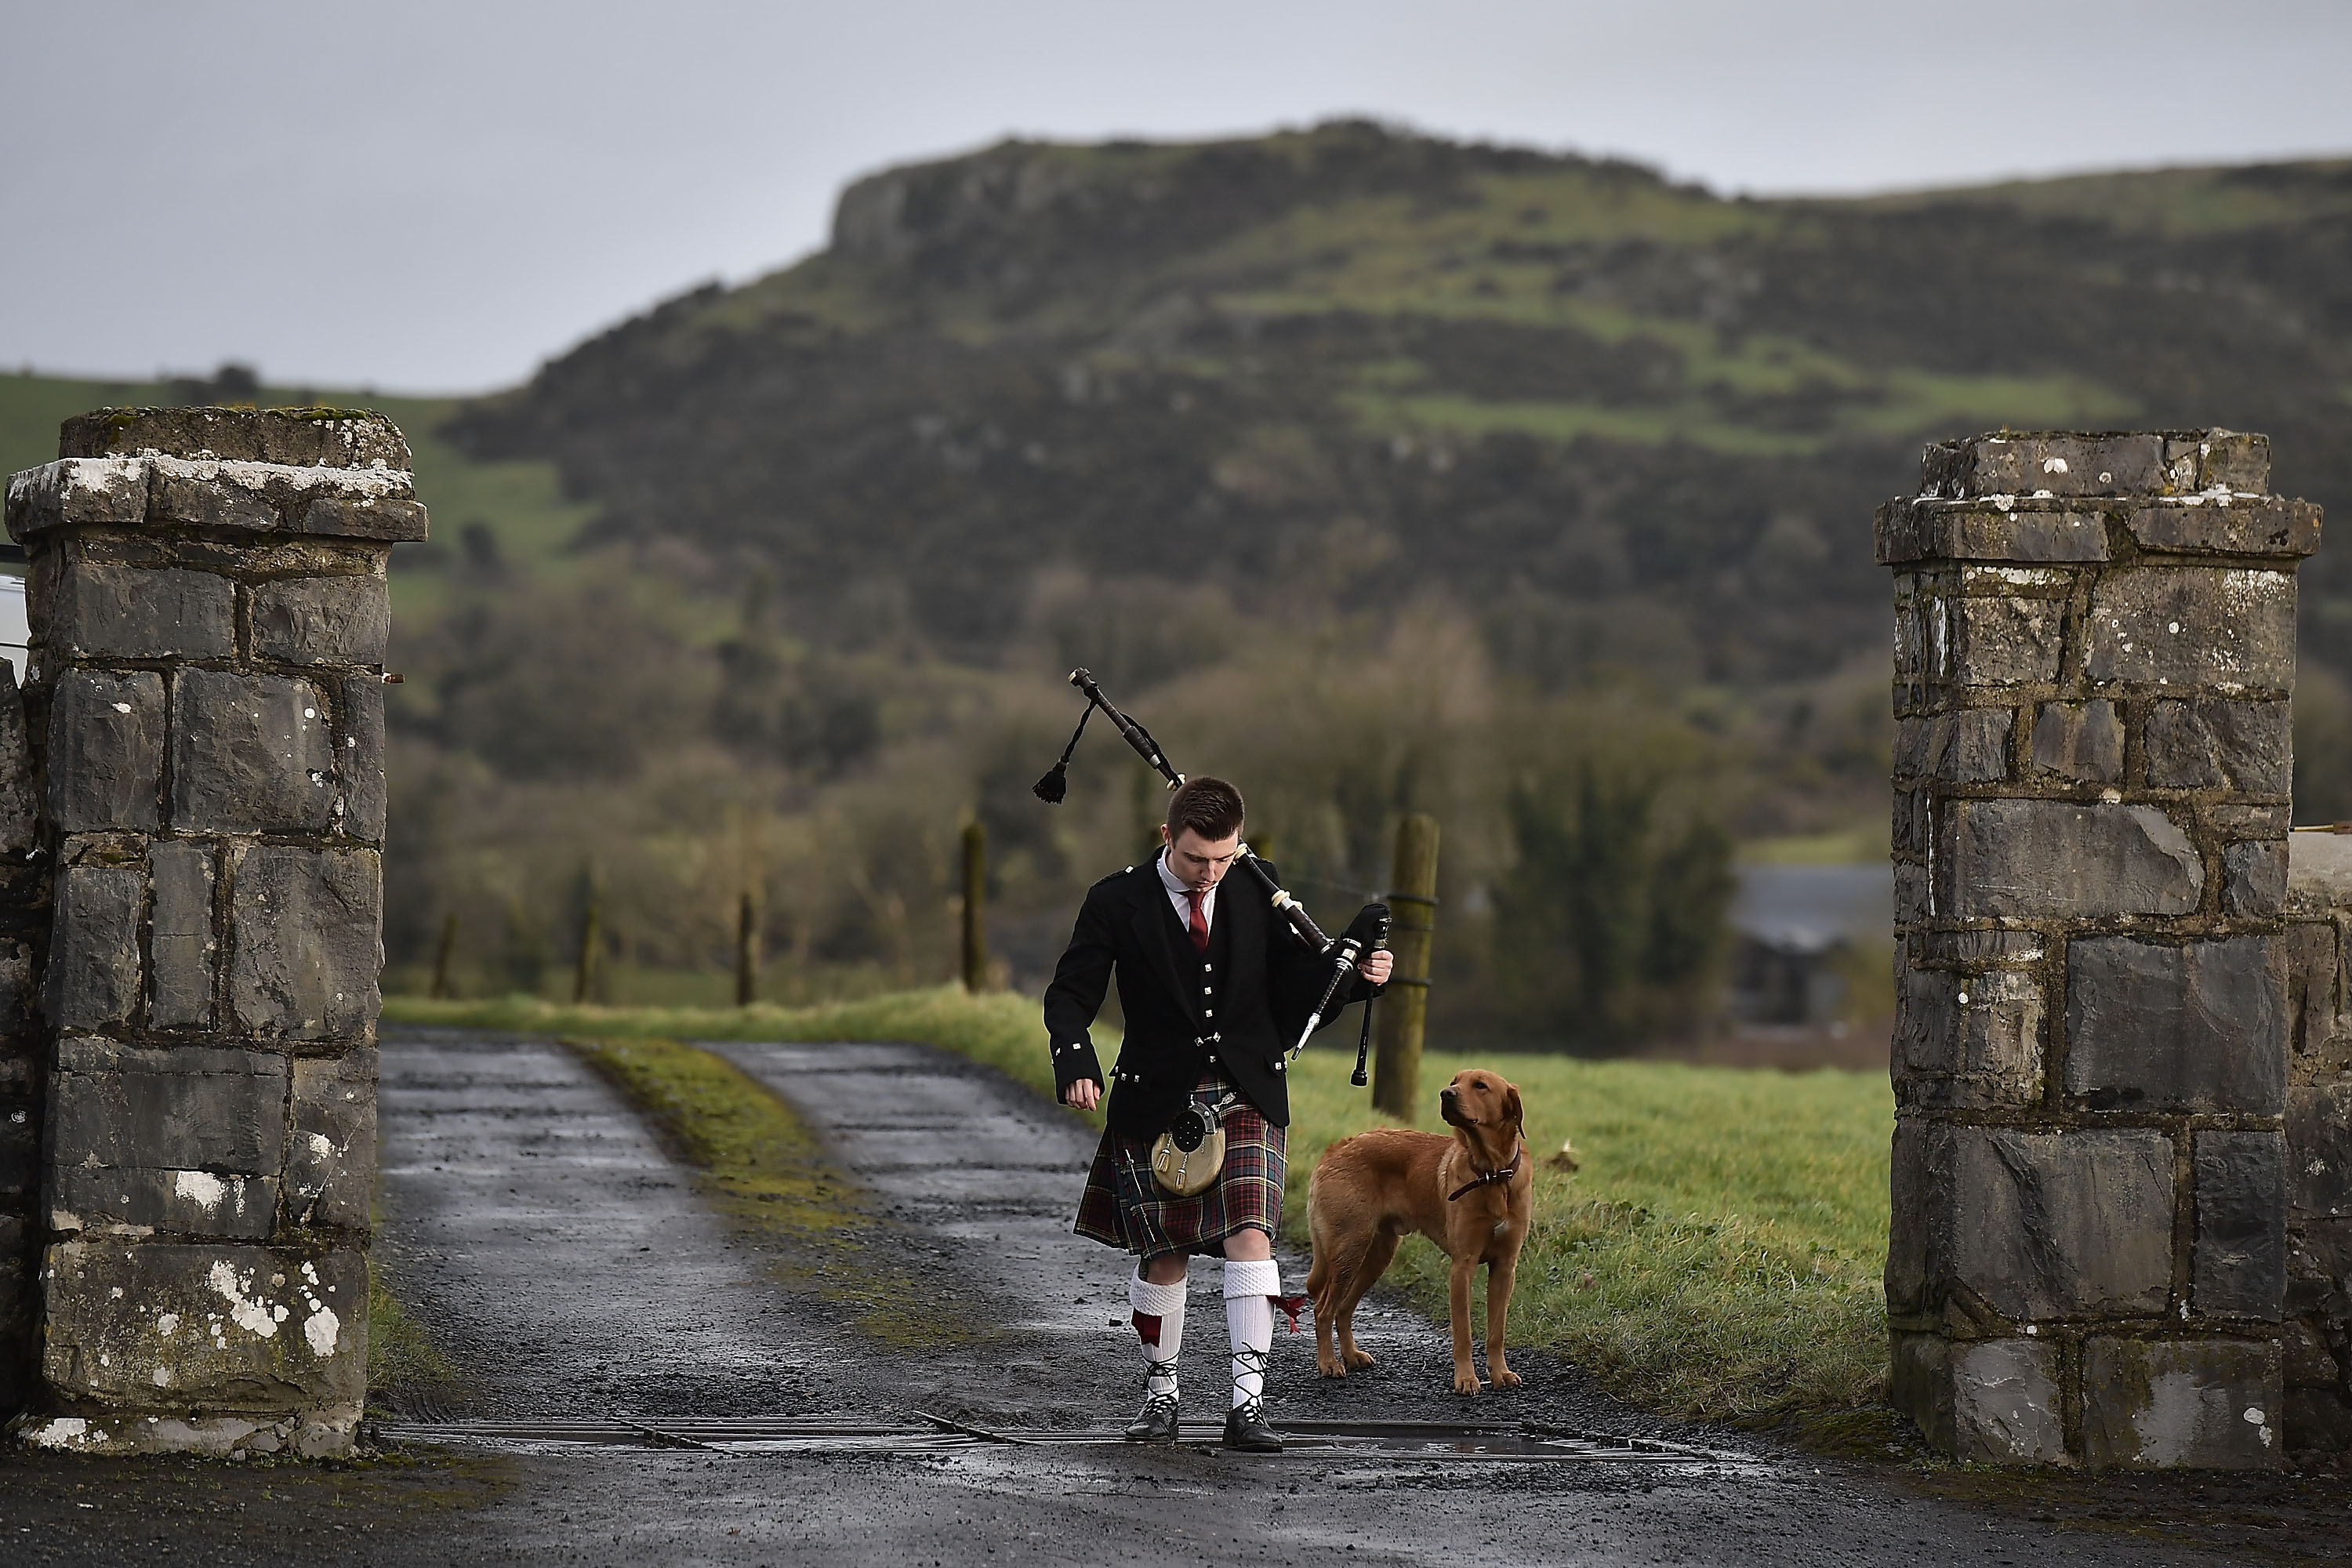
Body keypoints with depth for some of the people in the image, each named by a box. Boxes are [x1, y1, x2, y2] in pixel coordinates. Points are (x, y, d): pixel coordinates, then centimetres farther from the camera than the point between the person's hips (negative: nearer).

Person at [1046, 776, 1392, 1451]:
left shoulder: (1259, 891, 2)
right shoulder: (1117, 902, -6)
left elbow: (1295, 981, 14)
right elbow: (1070, 995, -4)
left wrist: (1357, 976, -5)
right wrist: (1077, 1065, -22)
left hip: (1246, 1097, 1)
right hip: (1158, 1102, -1)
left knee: (1249, 1234, -14)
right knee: (1164, 1255, 5)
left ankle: (1248, 1403, -17)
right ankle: (1160, 1394, 24)